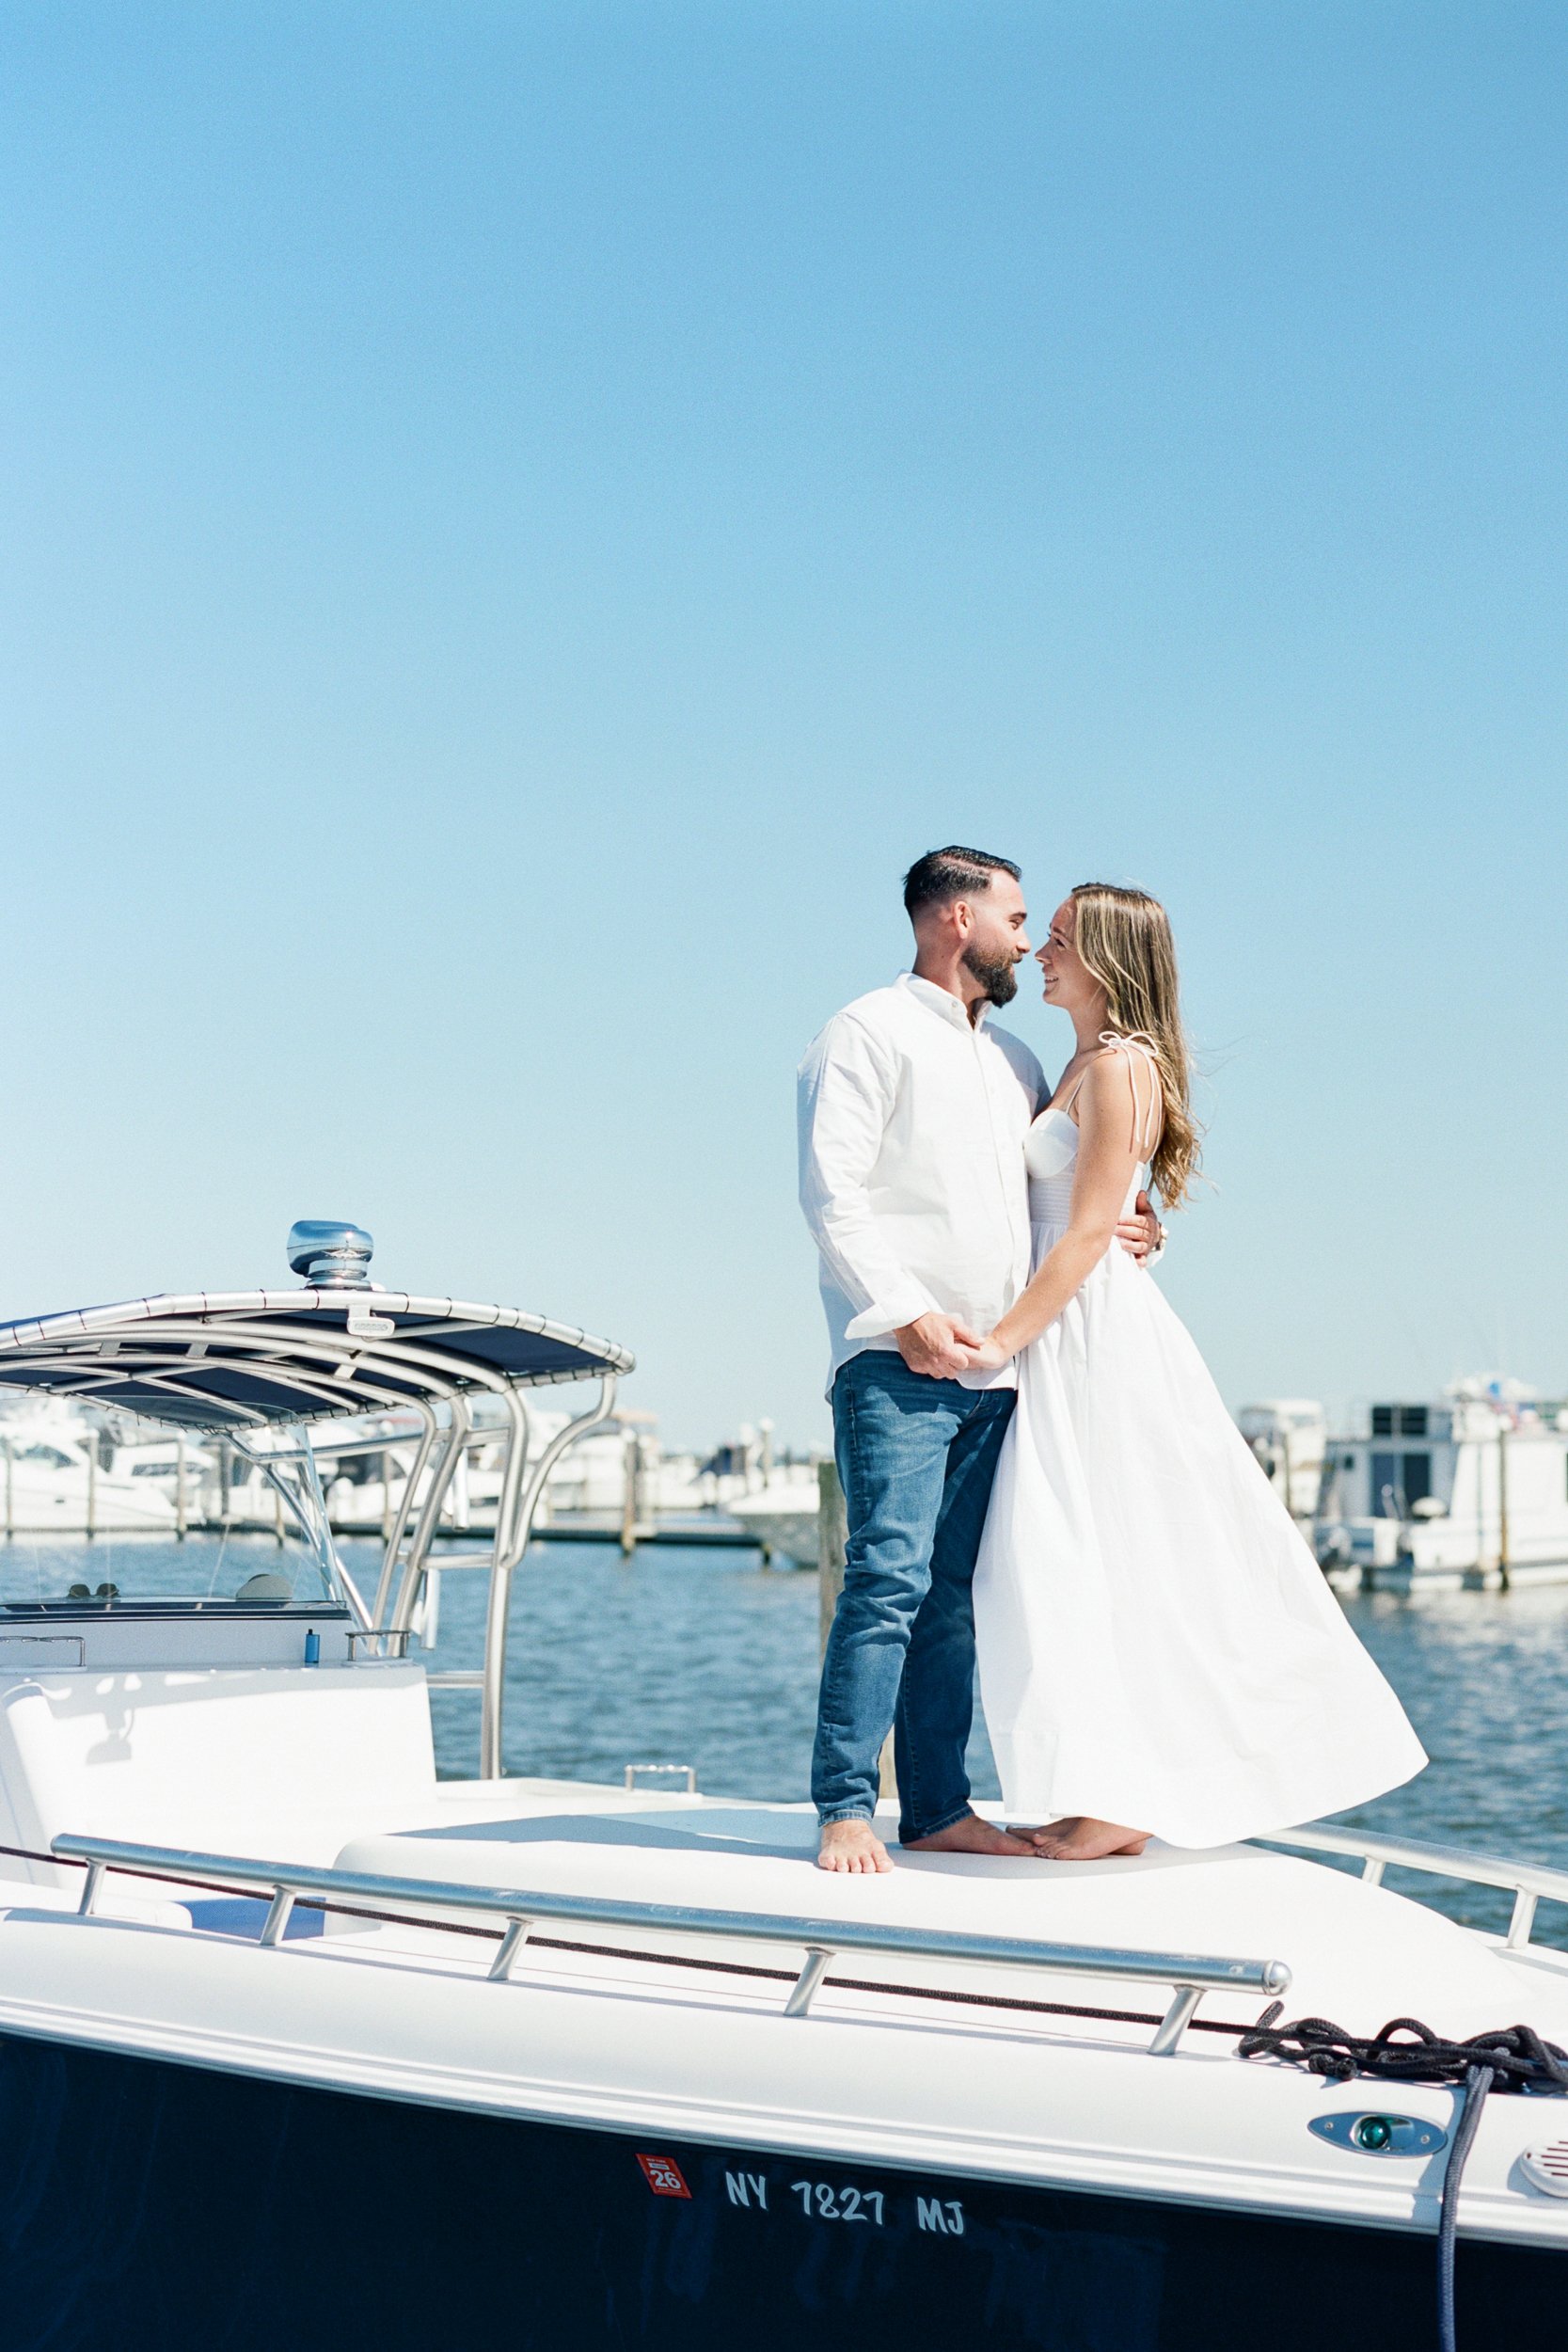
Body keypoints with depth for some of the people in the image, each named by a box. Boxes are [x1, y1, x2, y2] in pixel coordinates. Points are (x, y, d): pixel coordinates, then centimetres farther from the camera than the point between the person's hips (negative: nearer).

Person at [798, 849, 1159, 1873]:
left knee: (955, 1594, 7)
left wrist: (1120, 1230, 7)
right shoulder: (869, 1034, 1)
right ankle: (846, 1811, -9)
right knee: (889, 1581, -13)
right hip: (898, 1365, -7)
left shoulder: (1015, 1059, 23)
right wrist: (908, 1316, -16)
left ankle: (938, 1806, 11)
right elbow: (832, 1193, -9)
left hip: (994, 1370, 7)